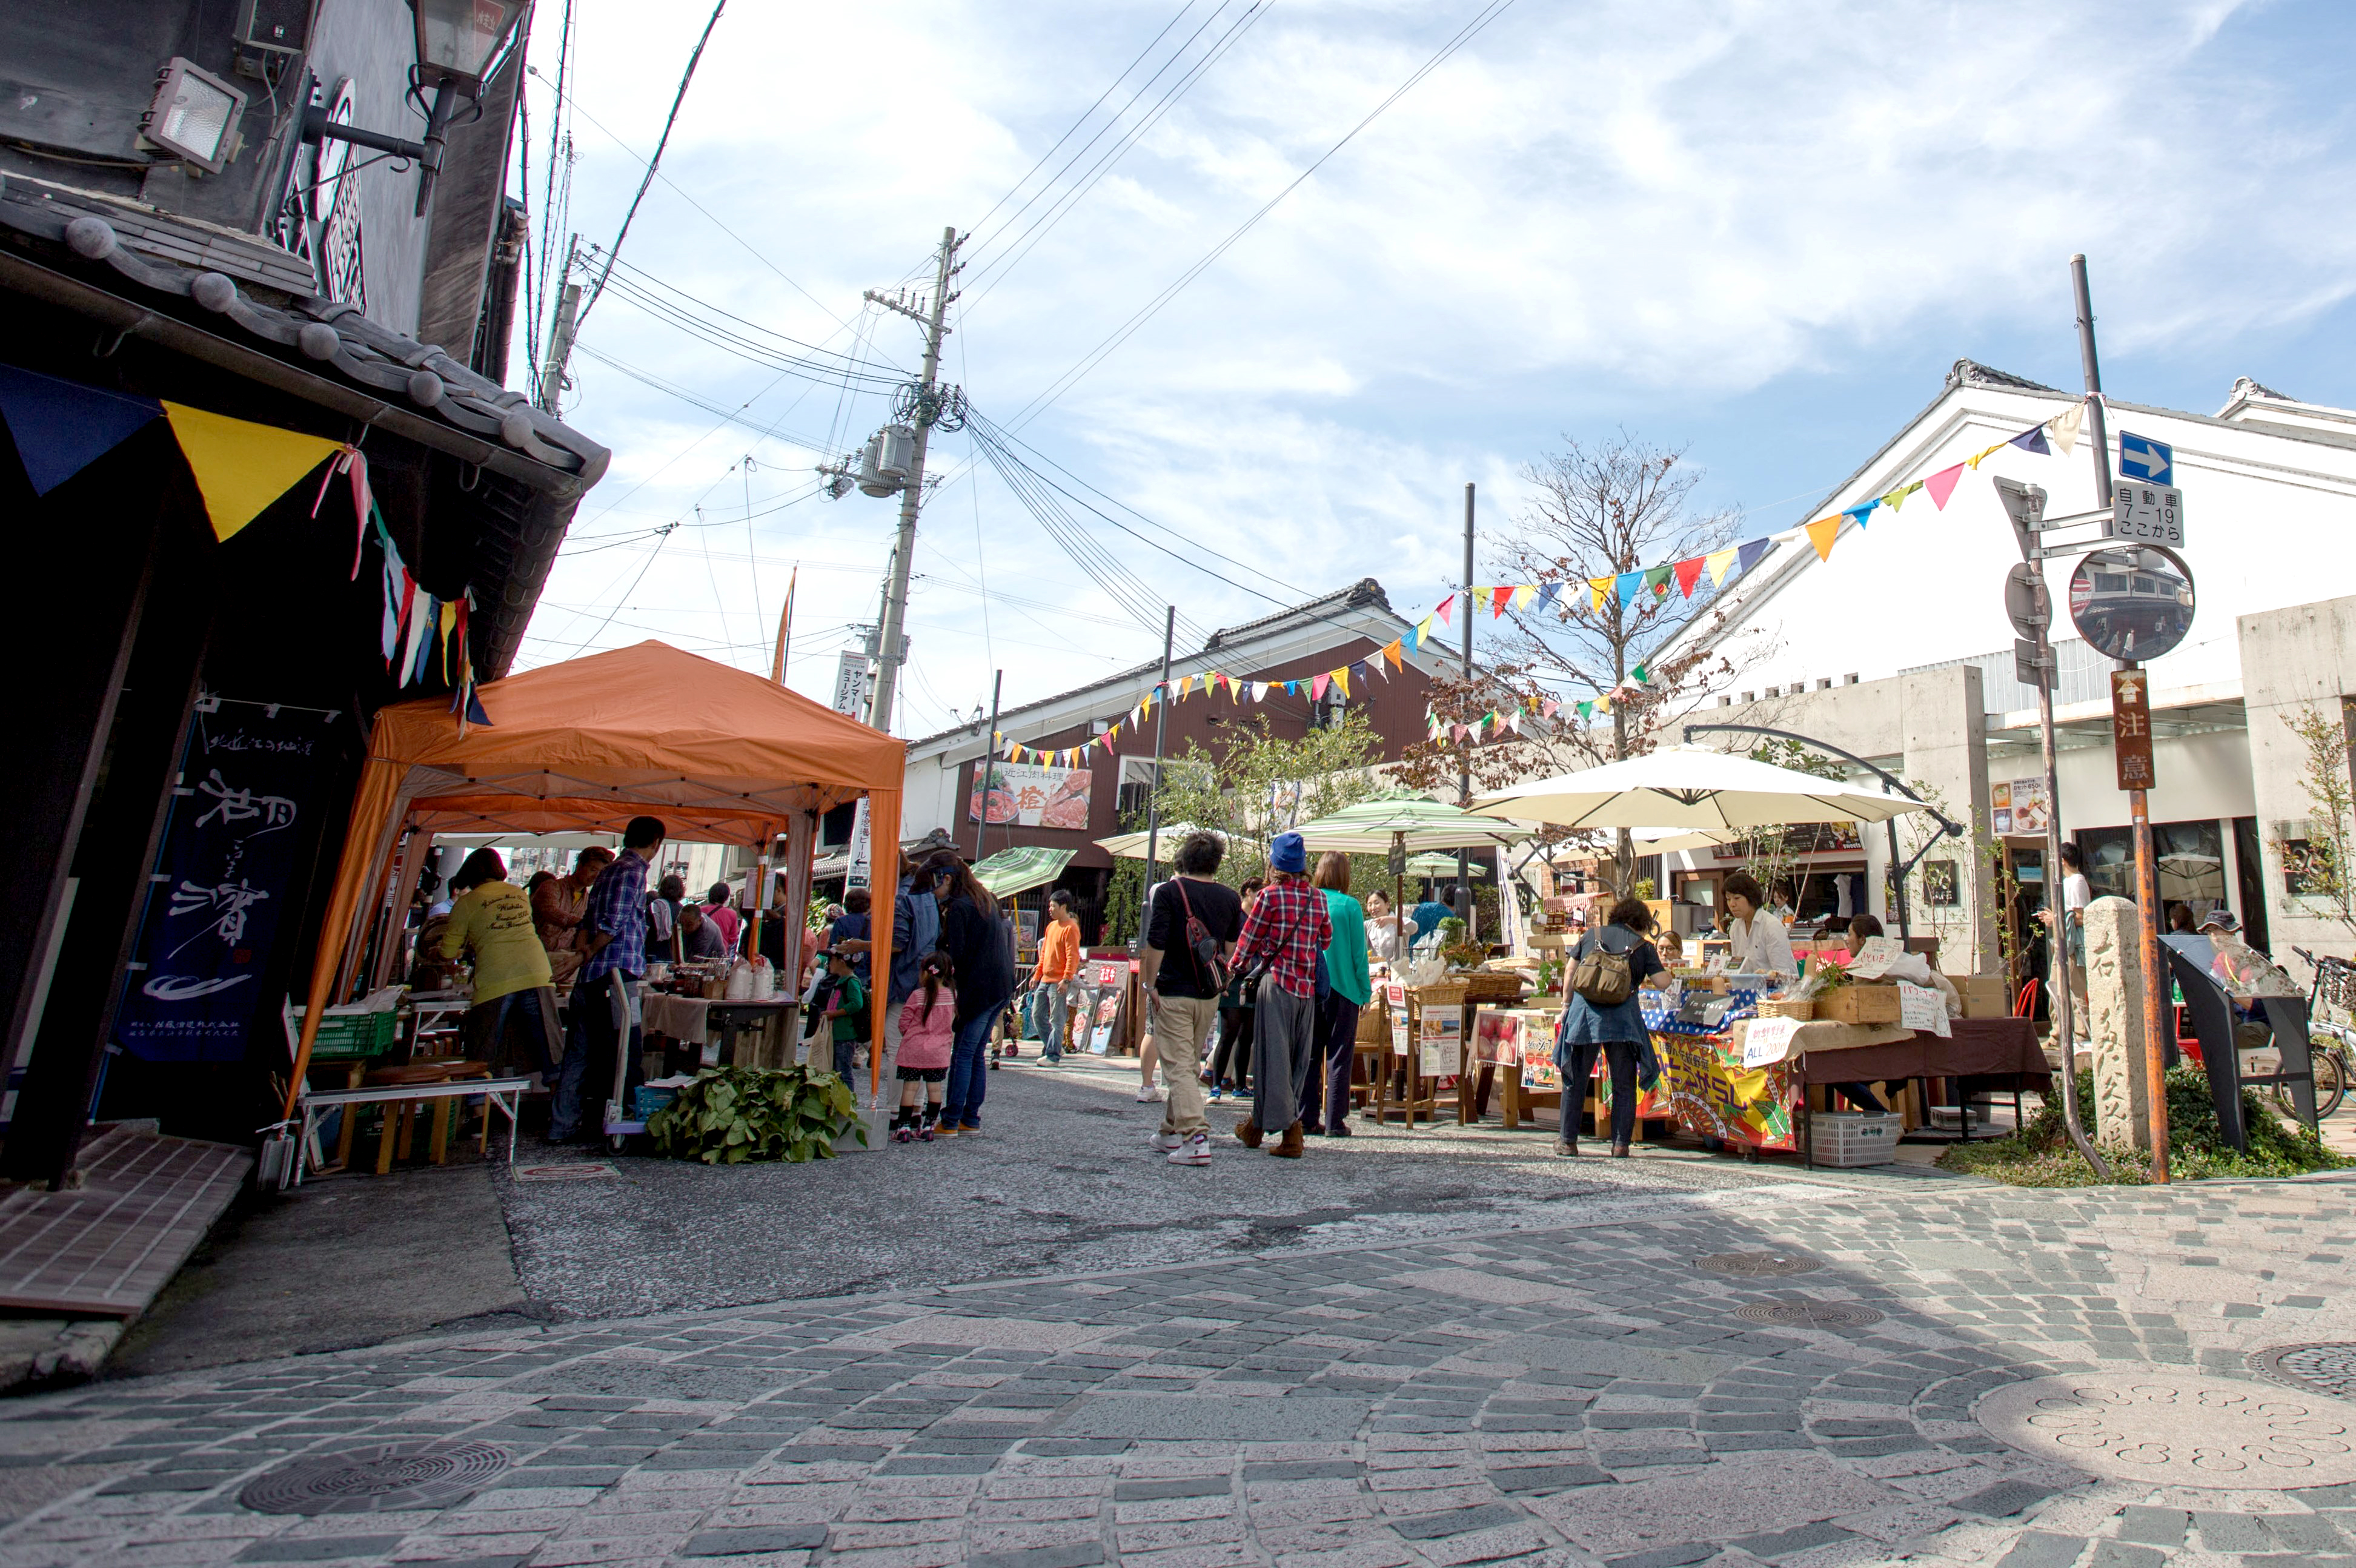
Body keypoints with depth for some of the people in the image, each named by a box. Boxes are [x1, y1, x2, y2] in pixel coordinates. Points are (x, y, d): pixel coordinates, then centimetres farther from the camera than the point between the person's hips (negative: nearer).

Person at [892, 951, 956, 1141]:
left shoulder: (917, 996, -11)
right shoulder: (952, 995, -1)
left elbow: (904, 1022, -5)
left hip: (914, 1049, -3)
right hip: (940, 1051, 3)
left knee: (909, 1087, 3)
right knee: (934, 1088, 9)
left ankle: (903, 1128, 5)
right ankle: (928, 1127, 12)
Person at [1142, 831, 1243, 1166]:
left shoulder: (1169, 892, -9)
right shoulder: (1230, 897, 4)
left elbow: (1156, 944, -14)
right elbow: (1233, 947, 12)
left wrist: (1150, 984, -7)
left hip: (1174, 991, -5)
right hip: (1210, 994, 5)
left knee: (1178, 1066, -4)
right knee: (1191, 1065, 18)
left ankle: (1195, 1139, -15)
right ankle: (1172, 1132, 30)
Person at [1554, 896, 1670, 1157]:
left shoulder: (1592, 935, 14)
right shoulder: (1643, 946, 9)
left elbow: (1571, 971, 12)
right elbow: (1663, 982, 2)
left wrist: (1566, 1004, 18)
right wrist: (1649, 978, 24)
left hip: (1584, 1009, 1)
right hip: (1622, 1015, -1)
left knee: (1575, 1079, 11)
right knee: (1624, 1084, 11)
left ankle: (1567, 1140, 14)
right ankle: (1621, 1143, 10)